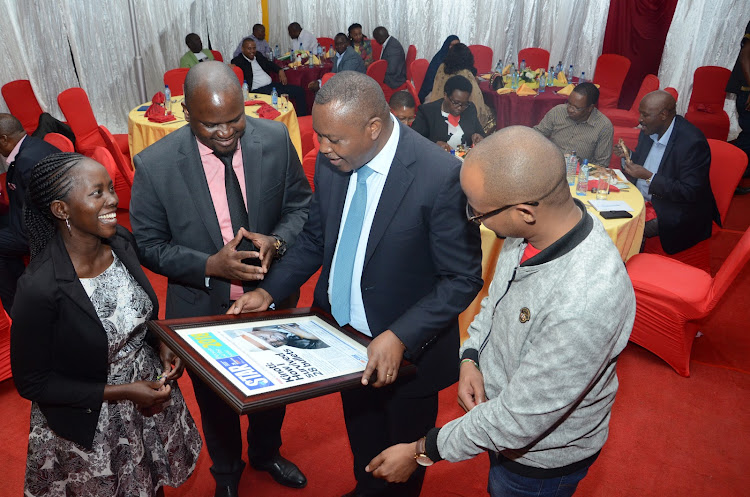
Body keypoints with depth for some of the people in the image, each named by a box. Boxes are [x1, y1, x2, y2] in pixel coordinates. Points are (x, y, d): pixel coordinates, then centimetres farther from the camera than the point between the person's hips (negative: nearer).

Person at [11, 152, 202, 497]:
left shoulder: (121, 242, -11)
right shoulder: (40, 288, -29)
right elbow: (31, 382, -18)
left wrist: (160, 343, -9)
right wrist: (122, 392, -21)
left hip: (150, 392, 5)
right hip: (91, 428, -5)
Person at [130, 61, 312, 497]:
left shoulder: (275, 139, -16)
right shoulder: (155, 165, -20)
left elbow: (301, 204, -3)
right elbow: (149, 245, -11)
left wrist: (276, 241, -24)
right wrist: (210, 266, -27)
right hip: (203, 307, -2)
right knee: (215, 400, 23)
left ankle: (267, 453, 60)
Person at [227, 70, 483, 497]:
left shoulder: (440, 176, -28)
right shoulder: (331, 162, -9)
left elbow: (463, 279, -21)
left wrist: (401, 338, -31)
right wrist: (270, 291, -7)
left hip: (405, 350, -5)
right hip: (343, 334, 5)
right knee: (361, 438, 31)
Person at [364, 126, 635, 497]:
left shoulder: (585, 304, -41)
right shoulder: (536, 227, -17)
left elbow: (519, 421, -32)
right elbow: (497, 295, 4)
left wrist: (421, 452, -21)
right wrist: (471, 357, -11)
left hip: (541, 453, -6)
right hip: (494, 402, 7)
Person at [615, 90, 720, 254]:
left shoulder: (693, 142, -21)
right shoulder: (649, 130, 3)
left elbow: (690, 192, -23)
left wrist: (649, 177, -25)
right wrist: (629, 156, -2)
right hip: (640, 199, 8)